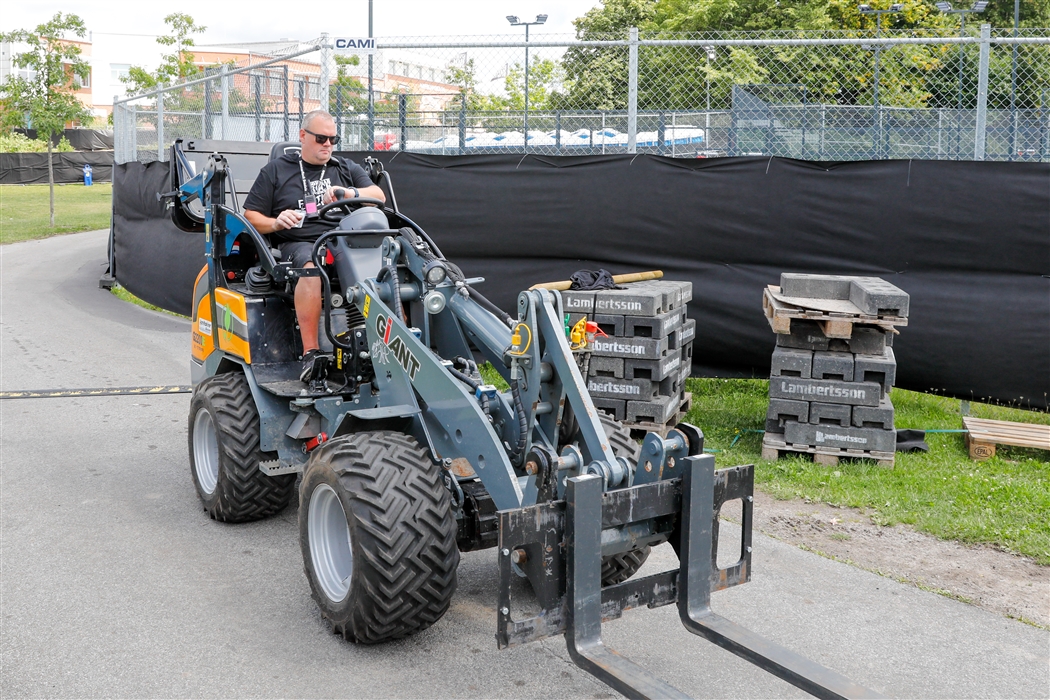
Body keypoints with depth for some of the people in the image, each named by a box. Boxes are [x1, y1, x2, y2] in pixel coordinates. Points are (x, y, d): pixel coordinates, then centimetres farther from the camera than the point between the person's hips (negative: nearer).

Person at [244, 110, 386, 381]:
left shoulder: (347, 169, 23)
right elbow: (251, 217, 13)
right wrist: (276, 223, -8)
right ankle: (310, 352, -39)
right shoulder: (276, 170, 17)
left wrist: (349, 193, -13)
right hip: (298, 244, -2)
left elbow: (378, 196, 7)